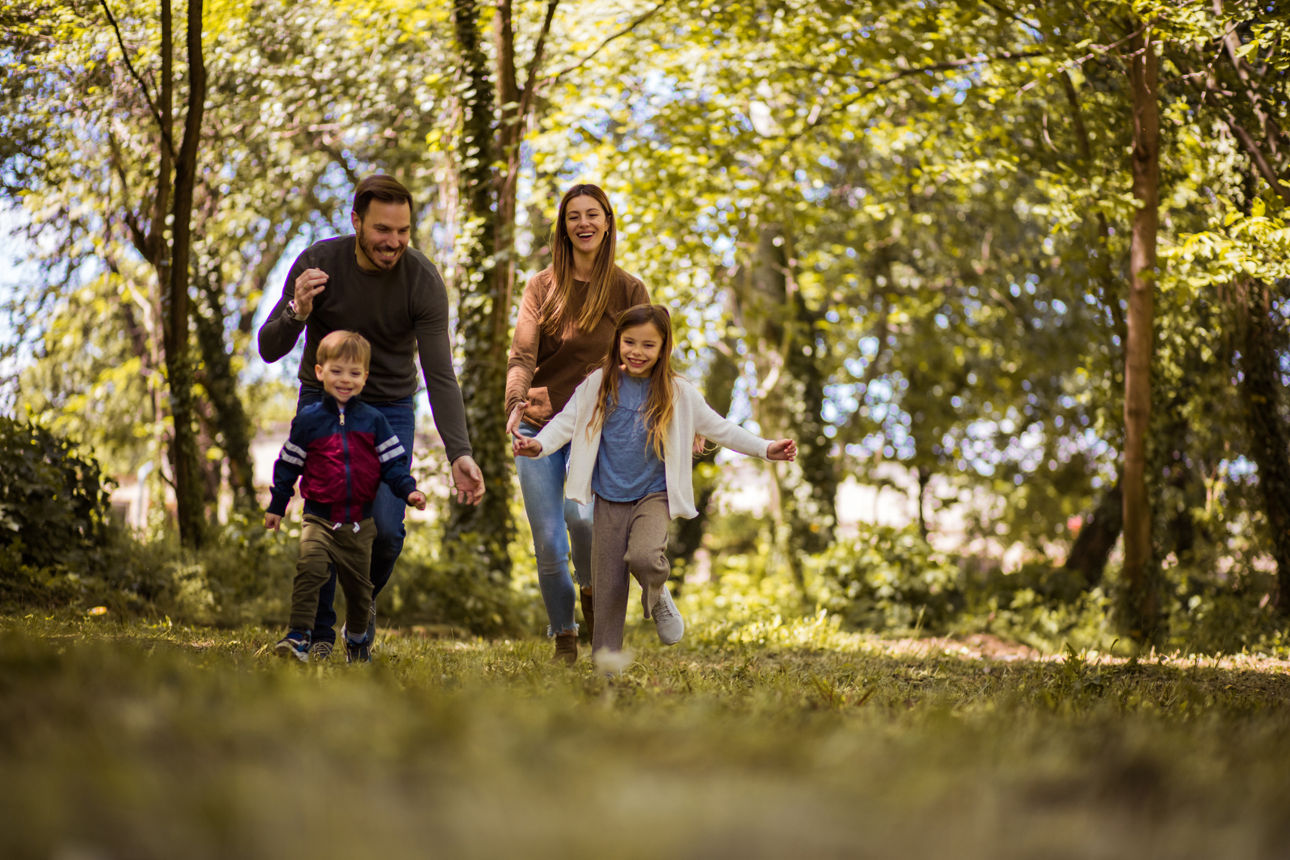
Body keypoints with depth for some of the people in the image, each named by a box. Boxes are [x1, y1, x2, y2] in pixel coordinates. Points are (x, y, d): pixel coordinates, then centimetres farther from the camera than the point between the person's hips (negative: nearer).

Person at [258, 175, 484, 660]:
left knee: (386, 528, -13)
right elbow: (270, 350, -14)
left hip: (390, 410, 0)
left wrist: (459, 453, -34)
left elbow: (440, 376, -22)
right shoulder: (318, 264, -17)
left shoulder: (423, 281, -19)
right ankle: (318, 635, 5)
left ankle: (366, 599, 19)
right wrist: (298, 313, -36)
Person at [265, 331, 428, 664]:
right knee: (309, 565, -25)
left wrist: (409, 490, -11)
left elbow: (393, 461, 6)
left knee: (358, 583, 12)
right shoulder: (308, 419, 1)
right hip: (320, 517, -2)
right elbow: (288, 464, 8)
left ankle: (357, 637, 37)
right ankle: (299, 636, -23)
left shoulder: (373, 420, 3)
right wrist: (276, 506, 10)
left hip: (360, 521, 2)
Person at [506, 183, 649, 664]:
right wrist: (516, 404, -23)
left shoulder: (628, 290, 4)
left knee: (580, 515, -26)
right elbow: (521, 356, -4)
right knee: (548, 542, -1)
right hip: (539, 424, 2)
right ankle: (563, 638, 17)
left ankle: (592, 589, 5)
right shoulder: (542, 287, 6)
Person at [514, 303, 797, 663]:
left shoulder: (678, 393, -1)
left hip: (654, 496, -2)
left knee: (644, 556, -28)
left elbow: (718, 428, 6)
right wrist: (539, 445, -18)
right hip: (609, 499, 2)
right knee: (607, 586, 1)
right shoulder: (598, 385, 1)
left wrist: (765, 448, -1)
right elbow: (567, 421, 1)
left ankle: (657, 597, 7)